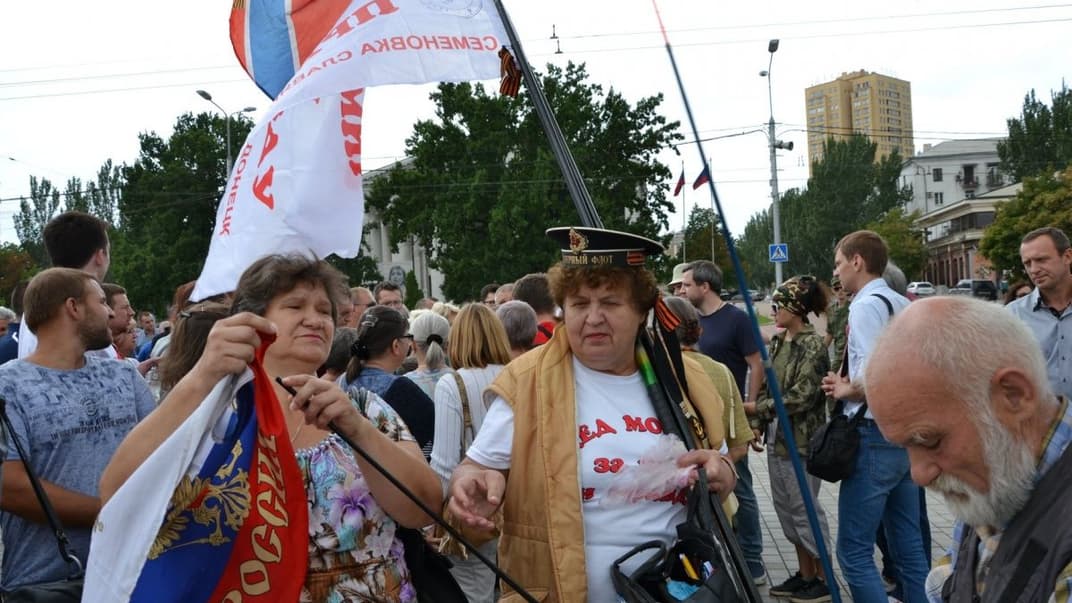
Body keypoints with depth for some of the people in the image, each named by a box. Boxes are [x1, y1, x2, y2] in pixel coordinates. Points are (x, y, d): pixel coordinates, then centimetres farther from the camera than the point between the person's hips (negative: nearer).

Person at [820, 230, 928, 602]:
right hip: (906, 429, 9)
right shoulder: (904, 306, 14)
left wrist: (845, 391, -6)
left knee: (854, 552, -4)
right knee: (908, 544, 15)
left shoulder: (866, 305, -13)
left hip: (875, 435, -9)